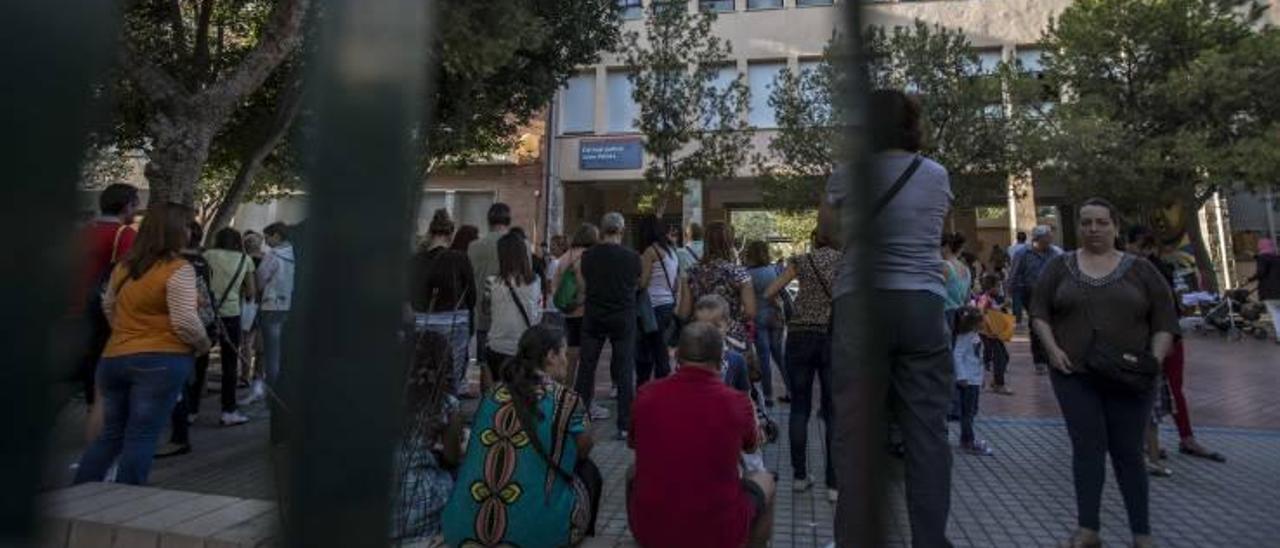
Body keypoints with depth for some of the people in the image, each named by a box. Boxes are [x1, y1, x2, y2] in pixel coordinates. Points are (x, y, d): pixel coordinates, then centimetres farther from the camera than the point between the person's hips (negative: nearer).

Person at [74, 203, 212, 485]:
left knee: (111, 434, 20)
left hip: (113, 358, 7)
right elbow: (185, 322, -17)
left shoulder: (123, 266, 11)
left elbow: (108, 307, 24)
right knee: (141, 437, 0)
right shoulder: (179, 269, -12)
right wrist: (203, 345, 0)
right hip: (161, 361, -7)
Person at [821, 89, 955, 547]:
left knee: (856, 429, 2)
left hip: (862, 302, -3)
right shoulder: (938, 176, 9)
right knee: (927, 429, 8)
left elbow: (828, 226, 13)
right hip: (923, 303, 3)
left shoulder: (849, 174, 0)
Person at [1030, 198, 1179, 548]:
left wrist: (1154, 360, -8)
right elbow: (1039, 311, 5)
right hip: (1075, 375, 0)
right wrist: (1053, 349, -8)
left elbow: (1164, 319, 5)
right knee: (1087, 447, -2)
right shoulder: (1059, 266, 6)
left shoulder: (1140, 269, 6)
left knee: (1127, 451, 6)